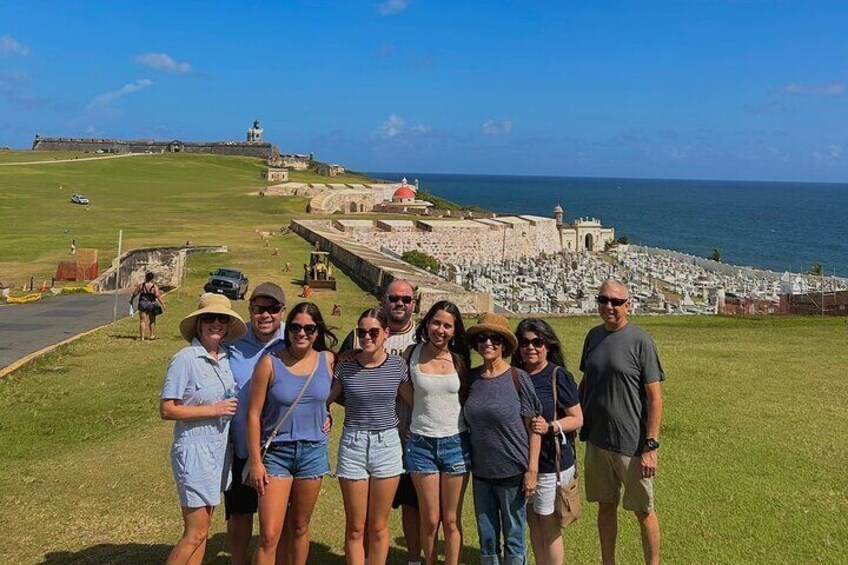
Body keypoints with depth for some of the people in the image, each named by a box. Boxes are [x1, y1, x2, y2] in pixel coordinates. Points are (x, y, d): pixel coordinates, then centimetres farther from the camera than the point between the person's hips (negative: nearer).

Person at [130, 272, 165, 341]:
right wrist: (163, 304, -8)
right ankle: (151, 335, 25)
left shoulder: (141, 286, -2)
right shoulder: (155, 286, -8)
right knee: (152, 321, 17)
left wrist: (131, 300, 24)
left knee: (142, 321, 4)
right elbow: (158, 296, -15)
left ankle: (142, 336, -1)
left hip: (142, 304, 1)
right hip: (151, 304, -1)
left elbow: (134, 294, 6)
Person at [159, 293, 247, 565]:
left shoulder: (227, 357, 4)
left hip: (220, 448, 7)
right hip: (194, 449, -7)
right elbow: (167, 410, -15)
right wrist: (213, 410, -17)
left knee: (202, 530, 14)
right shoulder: (185, 359, -14)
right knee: (196, 532, -4)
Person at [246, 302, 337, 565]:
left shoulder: (328, 360, -2)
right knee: (269, 536, -7)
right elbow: (253, 414, -7)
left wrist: (327, 415, 3)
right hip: (276, 452, -3)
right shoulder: (270, 362, -10)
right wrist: (255, 461, -8)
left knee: (299, 528, 16)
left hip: (313, 452, 3)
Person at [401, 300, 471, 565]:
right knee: (430, 520, 7)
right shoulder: (412, 354, -2)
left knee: (452, 521, 6)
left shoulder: (459, 359, 0)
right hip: (421, 443, 0)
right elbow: (406, 394, 9)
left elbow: (467, 398, 9)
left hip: (456, 443, 0)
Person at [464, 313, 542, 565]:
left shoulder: (518, 378, -9)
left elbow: (534, 427, -7)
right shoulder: (471, 378, 1)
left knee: (513, 537, 8)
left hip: (512, 472, -3)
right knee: (486, 539, 13)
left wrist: (532, 470, -10)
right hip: (481, 471, 4)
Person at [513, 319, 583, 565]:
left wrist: (550, 427, -22)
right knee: (532, 522, 14)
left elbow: (577, 419, -7)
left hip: (551, 463, -5)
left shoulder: (559, 376, -9)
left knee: (549, 524, 4)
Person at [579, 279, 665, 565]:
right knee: (606, 506, 16)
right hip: (597, 440, 5)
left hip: (632, 445, -5)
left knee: (643, 511, 8)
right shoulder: (594, 336, 5)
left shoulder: (640, 341, -12)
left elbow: (655, 397, -12)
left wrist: (651, 446, -15)